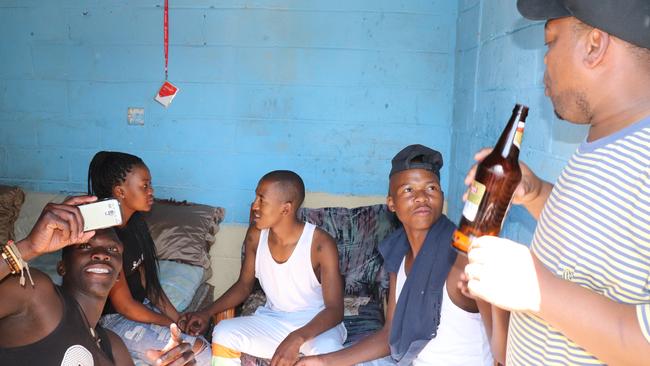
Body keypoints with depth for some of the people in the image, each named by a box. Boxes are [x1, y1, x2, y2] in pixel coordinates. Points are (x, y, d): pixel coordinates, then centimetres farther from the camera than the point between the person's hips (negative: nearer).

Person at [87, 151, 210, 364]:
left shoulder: (136, 223, 2)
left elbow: (148, 282, 6)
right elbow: (125, 306, -19)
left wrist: (179, 319, -3)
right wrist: (173, 326, -11)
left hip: (142, 307, 7)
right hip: (113, 320, -7)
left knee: (202, 342, -5)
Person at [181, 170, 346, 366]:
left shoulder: (321, 244, -23)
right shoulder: (255, 236, -7)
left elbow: (335, 309, -23)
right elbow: (244, 285, 7)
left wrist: (296, 338, -40)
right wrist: (207, 312, -8)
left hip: (316, 324, -4)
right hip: (272, 320, 5)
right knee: (223, 333, -19)